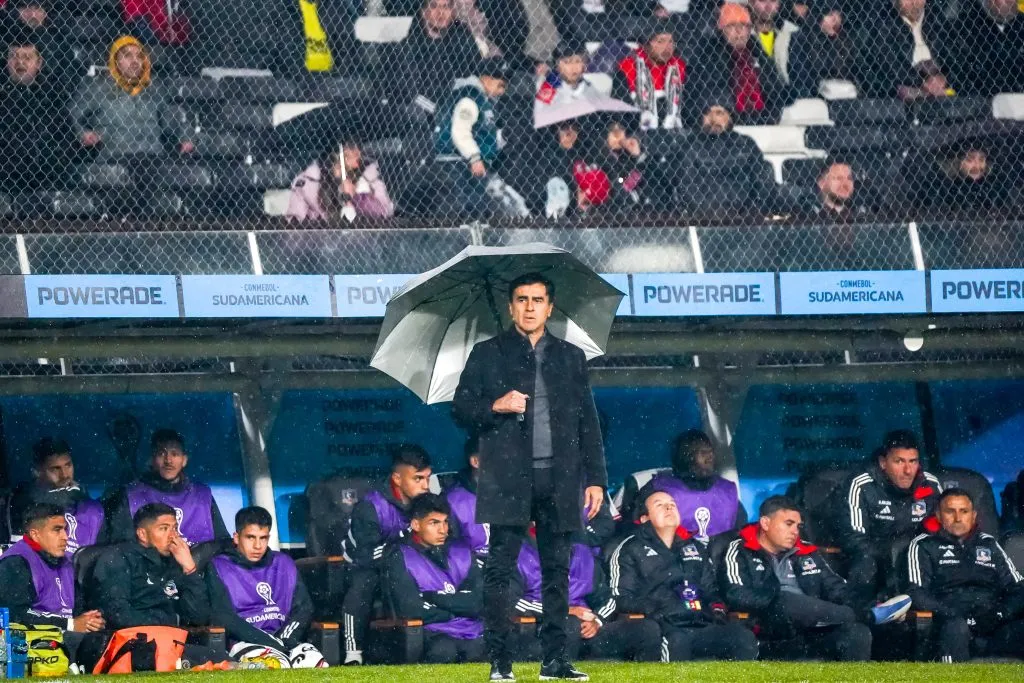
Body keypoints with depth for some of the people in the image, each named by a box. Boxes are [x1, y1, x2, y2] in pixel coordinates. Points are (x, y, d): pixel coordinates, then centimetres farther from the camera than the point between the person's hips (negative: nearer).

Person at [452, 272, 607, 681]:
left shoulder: (571, 357, 16)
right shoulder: (488, 355, 10)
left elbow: (588, 422, 14)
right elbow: (461, 410, 6)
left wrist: (596, 478, 6)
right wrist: (495, 408, -13)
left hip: (559, 479, 2)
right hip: (508, 478, -2)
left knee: (557, 571, 3)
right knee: (500, 569, -5)